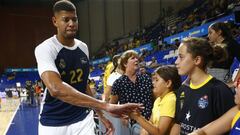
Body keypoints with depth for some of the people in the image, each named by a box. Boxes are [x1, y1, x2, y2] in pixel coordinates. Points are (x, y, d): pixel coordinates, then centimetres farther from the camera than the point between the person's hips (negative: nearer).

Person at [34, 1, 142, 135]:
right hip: (54, 124, -4)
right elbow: (56, 88, -36)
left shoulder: (83, 47, 1)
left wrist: (101, 114, 8)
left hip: (83, 119, 4)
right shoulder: (44, 49, -19)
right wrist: (105, 106, -41)